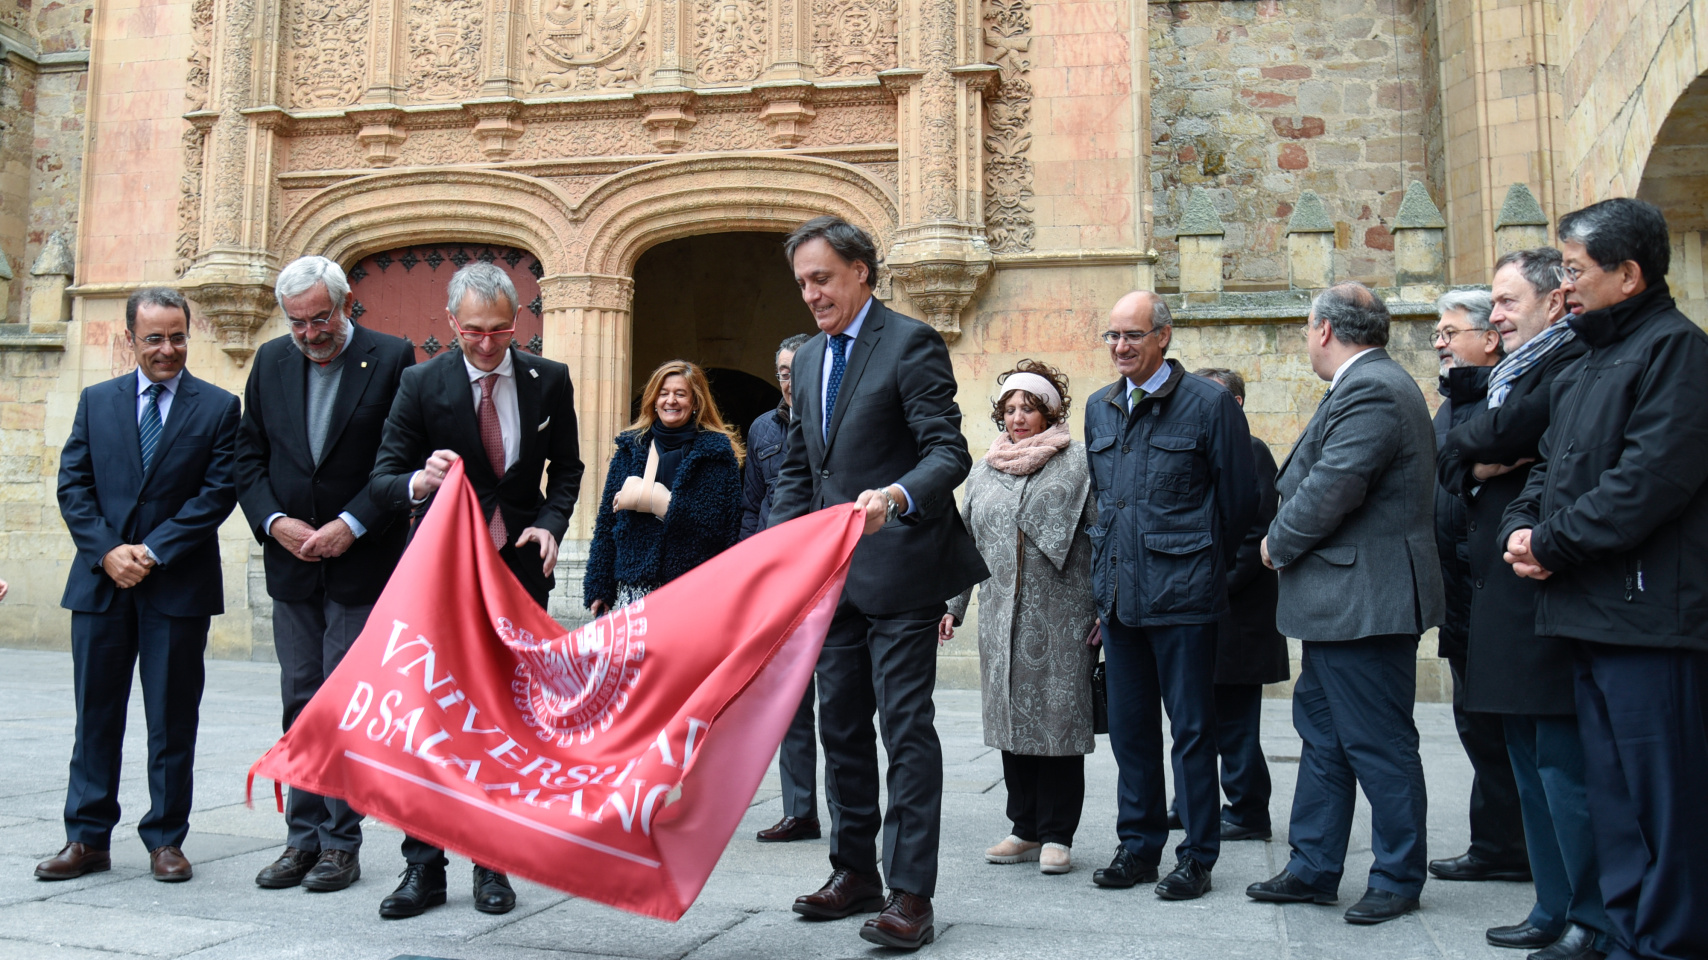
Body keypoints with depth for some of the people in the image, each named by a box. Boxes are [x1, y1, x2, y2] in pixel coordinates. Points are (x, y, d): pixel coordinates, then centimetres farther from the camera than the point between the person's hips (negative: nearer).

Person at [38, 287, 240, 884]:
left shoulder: (218, 407, 2)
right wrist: (108, 551, -9)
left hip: (179, 585, -2)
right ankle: (88, 838, 18)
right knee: (95, 715, 8)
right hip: (101, 582, 3)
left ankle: (166, 840, 15)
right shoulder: (97, 402, 10)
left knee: (172, 718, 5)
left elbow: (219, 492, -5)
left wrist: (154, 551, -12)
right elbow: (73, 486, 5)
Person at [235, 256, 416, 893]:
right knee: (301, 705, 10)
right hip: (293, 562, 5)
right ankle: (303, 838, 19)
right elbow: (250, 457, 10)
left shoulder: (392, 360, -6)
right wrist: (275, 522, -6)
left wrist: (351, 525, -15)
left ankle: (342, 844, 9)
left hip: (362, 563, -4)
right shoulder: (271, 361, 8)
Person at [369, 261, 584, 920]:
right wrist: (419, 482, -30)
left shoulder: (549, 380, 1)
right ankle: (424, 866, 8)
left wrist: (551, 523, -6)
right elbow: (381, 480, -7)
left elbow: (566, 467, 12)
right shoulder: (421, 383, -5)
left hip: (520, 565, 2)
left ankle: (493, 865, 16)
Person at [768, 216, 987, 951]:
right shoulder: (810, 359, 15)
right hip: (832, 573, 8)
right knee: (840, 723, 13)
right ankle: (854, 872, 26)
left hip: (897, 568, -8)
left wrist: (897, 494, -36)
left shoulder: (910, 343, -8)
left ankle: (911, 893, 2)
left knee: (905, 725, -5)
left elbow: (949, 452, -17)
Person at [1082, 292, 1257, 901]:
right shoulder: (1099, 407, 12)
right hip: (1117, 593, 6)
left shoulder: (1209, 403, -5)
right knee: (1129, 727, 12)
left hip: (1183, 596, -5)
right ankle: (1138, 846, 25)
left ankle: (1197, 857, 15)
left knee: (1192, 729, 3)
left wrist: (1205, 564, 8)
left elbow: (1240, 498, -1)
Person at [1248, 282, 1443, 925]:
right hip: (1344, 603, 11)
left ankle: (1398, 880, 15)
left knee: (1379, 745, 1)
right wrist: (1288, 544, 7)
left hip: (1365, 600, -11)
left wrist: (1277, 544, -9)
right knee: (1323, 735, 15)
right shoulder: (1368, 384, 17)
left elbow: (1330, 489, -24)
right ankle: (1312, 871, 24)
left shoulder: (1370, 391, -18)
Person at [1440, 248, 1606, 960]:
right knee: (1533, 767, 15)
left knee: (1564, 768, -6)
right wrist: (1478, 464, -6)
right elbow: (1450, 460, 16)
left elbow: (1515, 430, -24)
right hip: (1502, 597, 10)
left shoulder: (1572, 361, -9)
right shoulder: (1512, 374, 21)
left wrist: (1474, 445, -4)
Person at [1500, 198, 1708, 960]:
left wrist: (1552, 542, -12)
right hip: (1592, 613, 9)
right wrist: (1521, 527, 1)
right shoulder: (1583, 368, 20)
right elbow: (1550, 467, 21)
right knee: (1614, 798, 14)